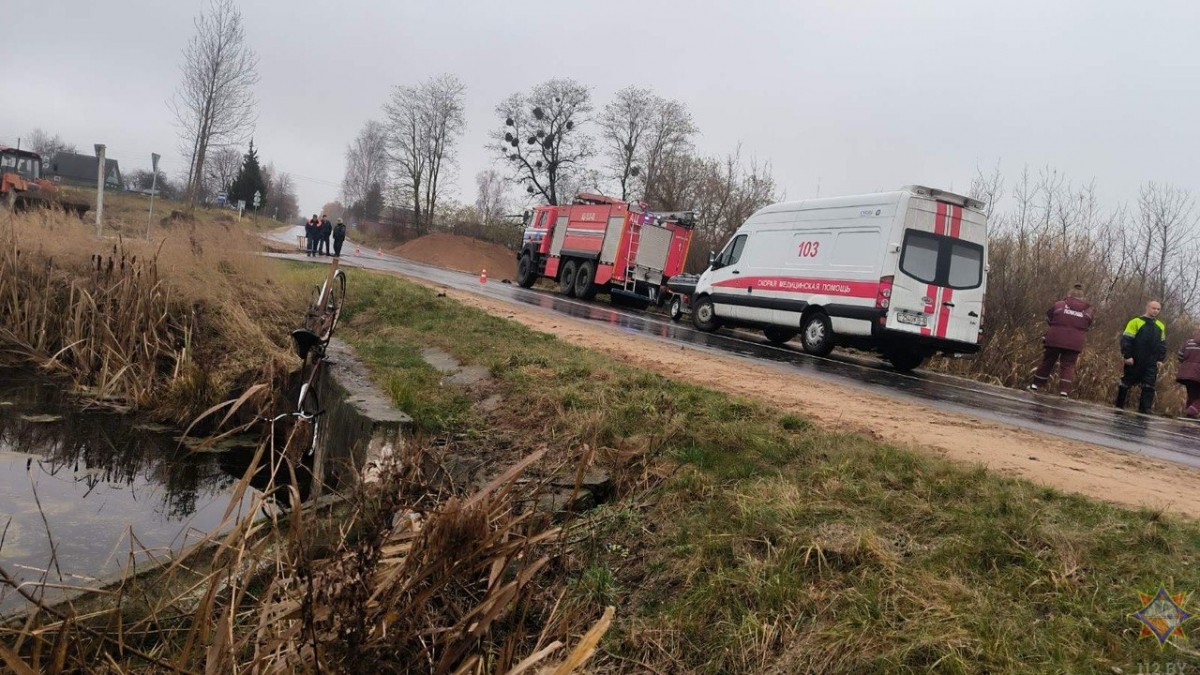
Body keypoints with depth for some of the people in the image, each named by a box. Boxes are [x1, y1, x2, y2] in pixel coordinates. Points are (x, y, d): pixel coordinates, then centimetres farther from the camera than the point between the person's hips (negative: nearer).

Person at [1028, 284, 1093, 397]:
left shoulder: (1059, 305, 0)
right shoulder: (1087, 310, 5)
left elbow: (1048, 319, 11)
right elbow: (1088, 327, 12)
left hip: (1055, 339, 0)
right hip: (1074, 343, 0)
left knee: (1047, 362, 12)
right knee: (1068, 366, 5)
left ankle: (1035, 385, 18)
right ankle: (1064, 391, -5)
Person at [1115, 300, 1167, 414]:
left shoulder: (1160, 326, 12)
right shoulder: (1135, 322, -6)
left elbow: (1162, 344, 18)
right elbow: (1126, 340, -9)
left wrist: (1160, 359, 8)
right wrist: (1127, 356, -15)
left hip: (1151, 364, 4)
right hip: (1134, 362, -4)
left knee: (1149, 388, -3)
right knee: (1126, 384, 5)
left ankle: (1144, 411, -2)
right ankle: (1119, 407, 16)